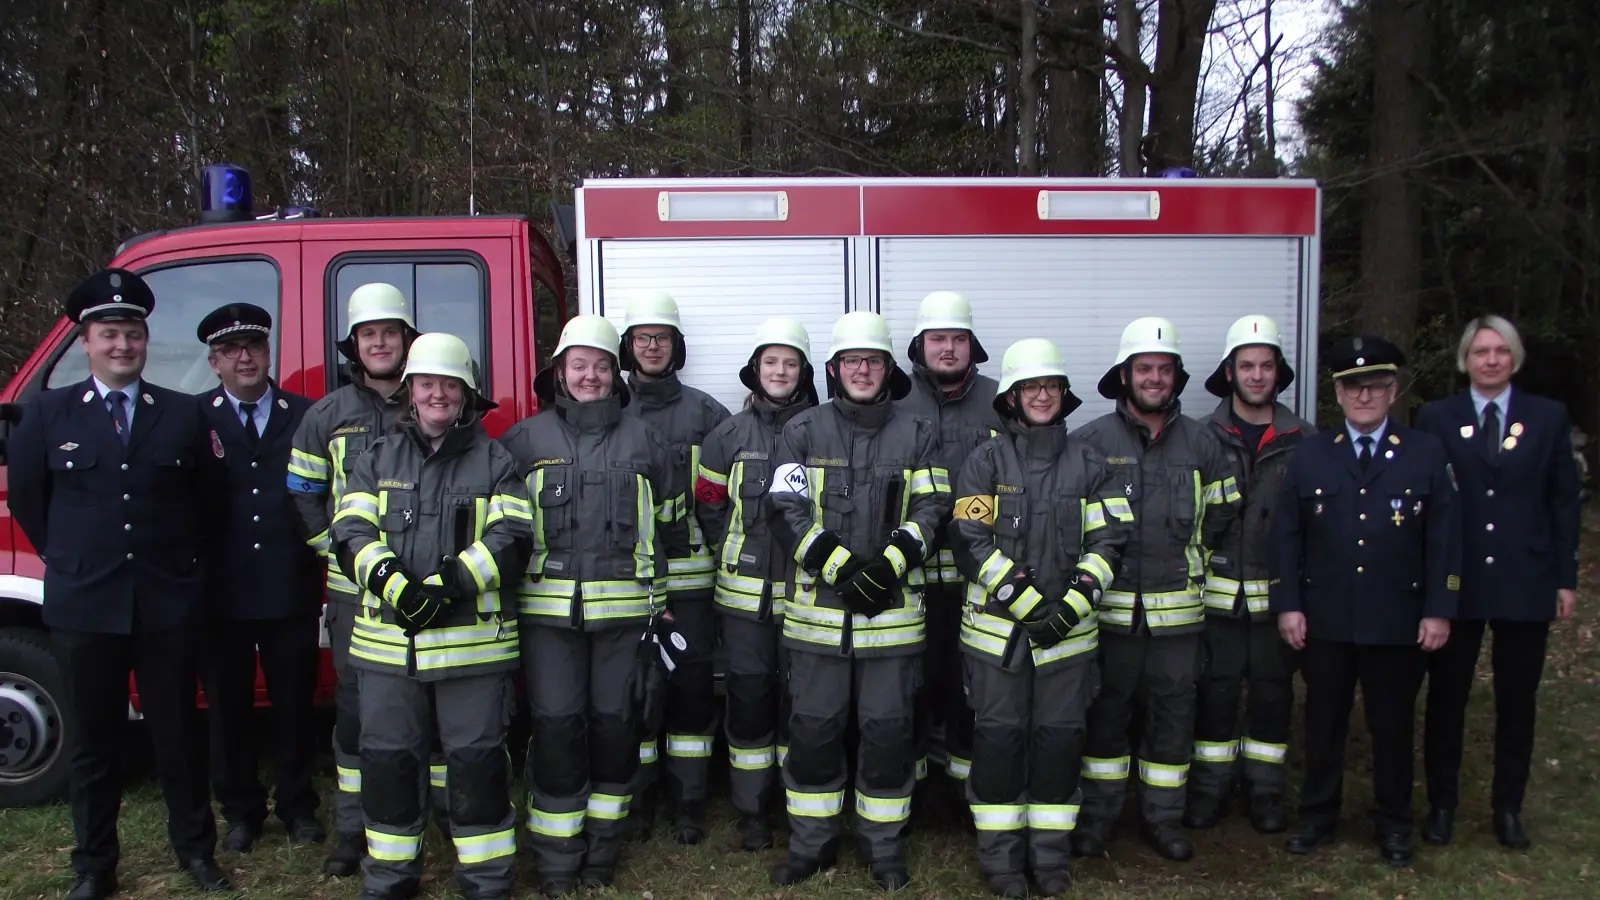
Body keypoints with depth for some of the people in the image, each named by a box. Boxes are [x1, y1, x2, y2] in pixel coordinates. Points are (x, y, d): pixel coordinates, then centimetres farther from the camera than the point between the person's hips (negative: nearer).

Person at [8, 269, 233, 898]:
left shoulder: (184, 414, 3)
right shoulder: (48, 414, 3)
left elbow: (209, 503, 10)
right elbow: (24, 498, 11)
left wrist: (179, 562, 8)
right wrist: (72, 560, 11)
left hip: (169, 605, 0)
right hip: (82, 607, 0)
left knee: (177, 734, 10)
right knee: (92, 744, 11)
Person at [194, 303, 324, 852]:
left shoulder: (305, 417, 4)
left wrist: (318, 559, -4)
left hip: (291, 593, 1)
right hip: (220, 594, 0)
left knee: (294, 703, 11)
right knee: (228, 706, 12)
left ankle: (298, 807, 28)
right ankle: (241, 811, 29)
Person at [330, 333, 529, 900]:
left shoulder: (495, 461, 5)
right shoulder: (378, 459, 12)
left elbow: (510, 538, -7)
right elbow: (351, 533, 0)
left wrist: (450, 585, -20)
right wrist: (395, 586, -17)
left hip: (472, 637, -2)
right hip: (387, 638, 3)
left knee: (477, 758, 3)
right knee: (387, 756, 11)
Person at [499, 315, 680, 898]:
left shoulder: (642, 440, 10)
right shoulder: (525, 439, 6)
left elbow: (667, 525, 14)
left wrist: (658, 603, 12)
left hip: (624, 608, 1)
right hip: (548, 609, -1)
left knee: (616, 722, 7)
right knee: (556, 725, 0)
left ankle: (603, 847, 24)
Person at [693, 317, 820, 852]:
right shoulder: (729, 436, 6)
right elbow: (708, 505, 11)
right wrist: (736, 552, 5)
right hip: (745, 592, 1)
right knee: (748, 696, 6)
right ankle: (752, 813, 19)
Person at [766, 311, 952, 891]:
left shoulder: (916, 435, 7)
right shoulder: (803, 432, 3)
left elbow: (931, 511, 1)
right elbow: (789, 512, -5)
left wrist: (889, 566, -15)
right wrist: (843, 569, -15)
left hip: (892, 606, 1)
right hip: (818, 605, 0)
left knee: (890, 728, 6)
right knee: (813, 725, 7)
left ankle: (883, 846, 23)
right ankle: (811, 844, 24)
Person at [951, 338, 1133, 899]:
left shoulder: (1088, 463, 7)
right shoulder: (986, 461, -1)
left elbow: (1109, 540, 3)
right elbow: (969, 540, -9)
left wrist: (1072, 605, -11)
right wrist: (1025, 600, -16)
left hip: (1068, 629, 2)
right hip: (997, 627, -2)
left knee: (1061, 735, 7)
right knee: (1000, 735, 3)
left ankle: (1050, 855, 23)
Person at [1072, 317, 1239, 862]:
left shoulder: (1200, 443, 5)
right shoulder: (1091, 440, -5)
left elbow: (1224, 507, 17)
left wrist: (1189, 552, 11)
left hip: (1178, 608, 3)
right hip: (1110, 607, -2)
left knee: (1173, 712, 10)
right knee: (1106, 712, 8)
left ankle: (1162, 819, 26)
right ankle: (1097, 816, 23)